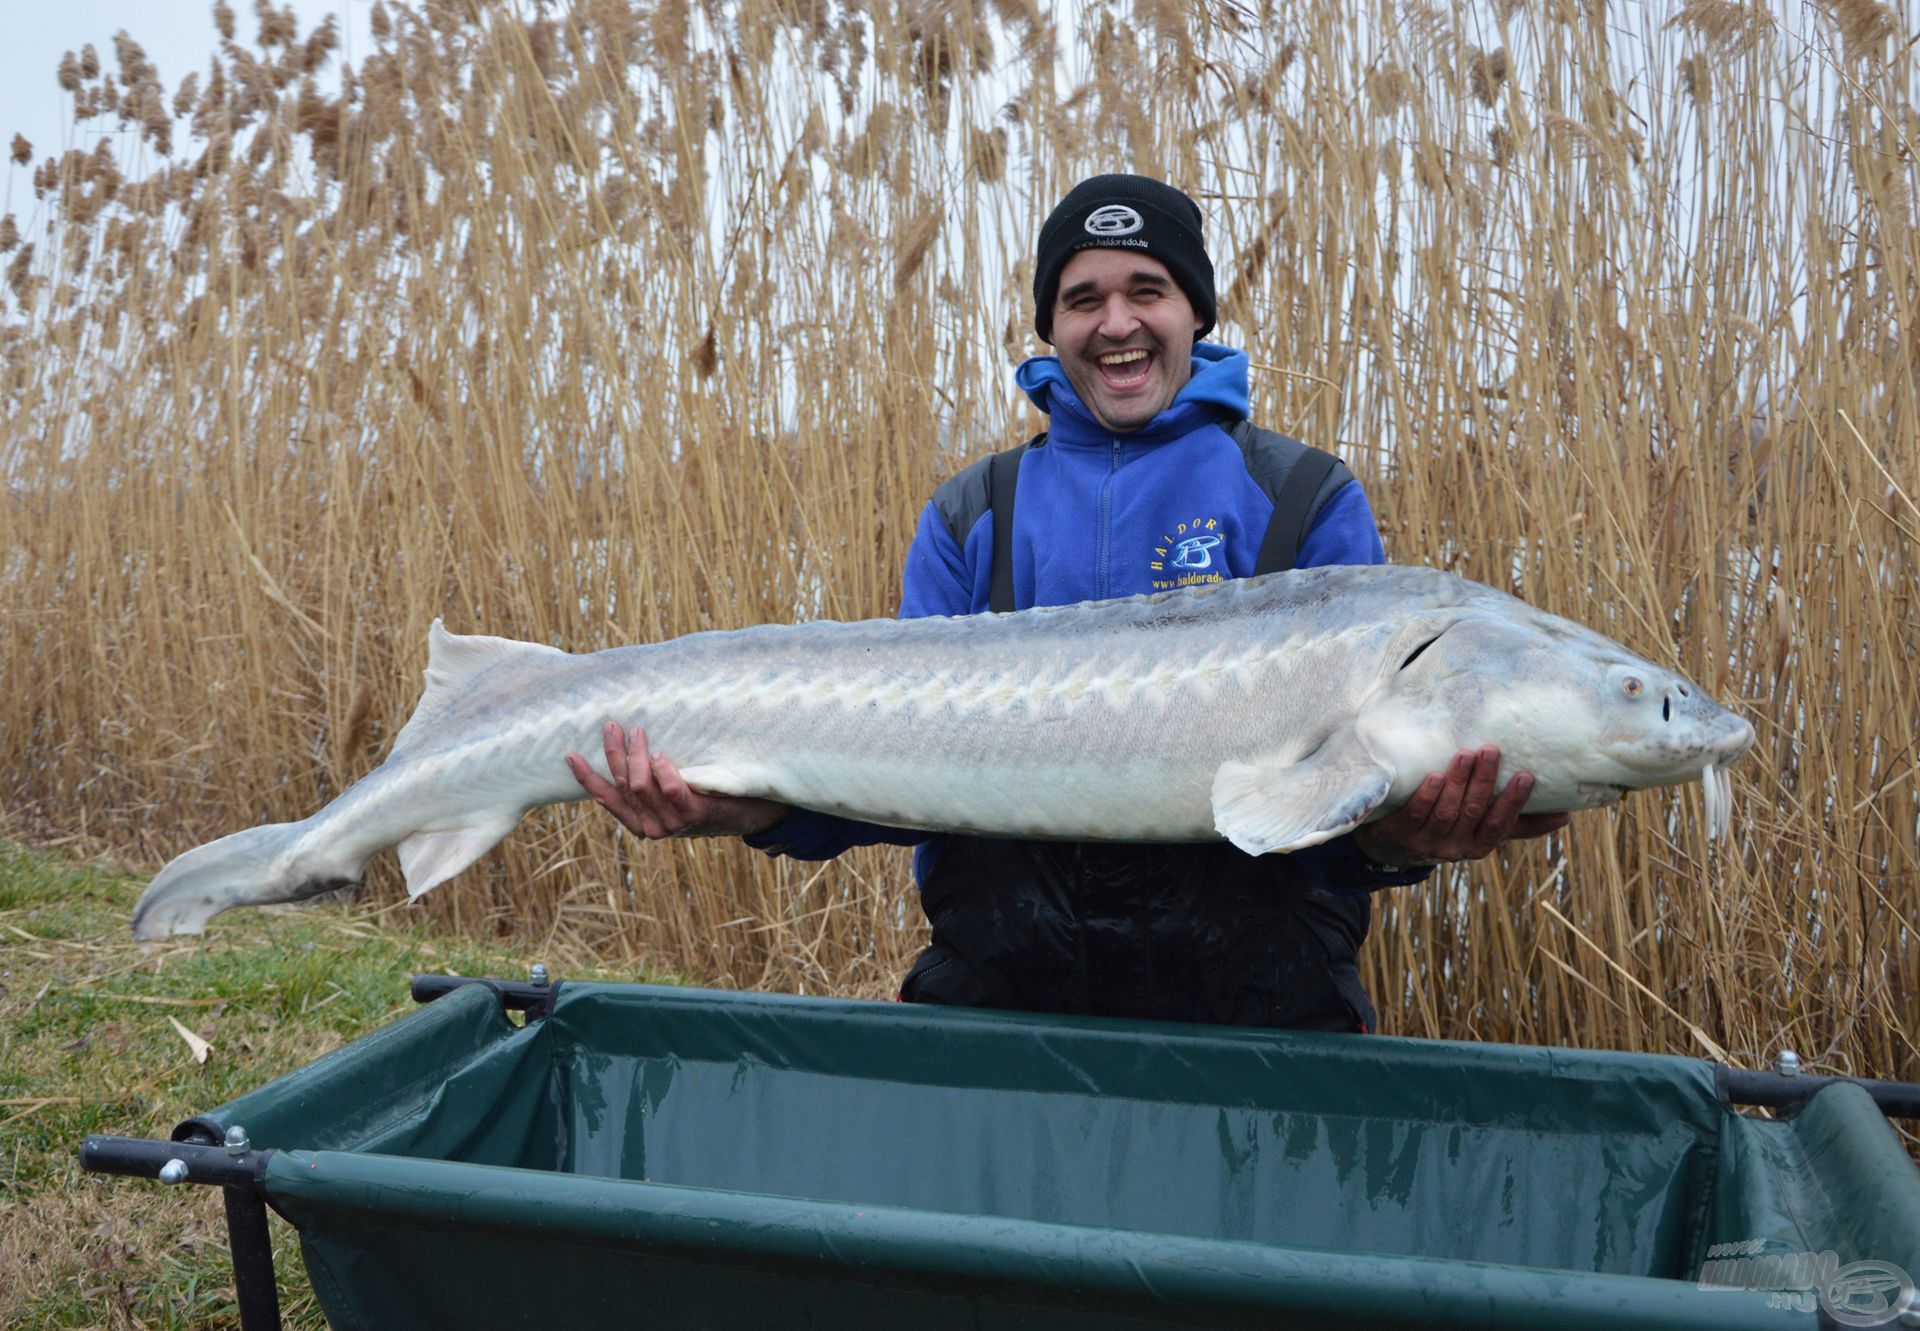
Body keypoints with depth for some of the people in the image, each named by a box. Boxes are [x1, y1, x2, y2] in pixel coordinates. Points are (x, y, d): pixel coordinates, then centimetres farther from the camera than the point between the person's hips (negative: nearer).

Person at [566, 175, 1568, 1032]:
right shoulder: (972, 517, 11)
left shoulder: (1308, 500, 5)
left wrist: (1400, 834, -26)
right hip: (998, 977, 2)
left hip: (1249, 986, -1)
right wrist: (758, 806, -16)